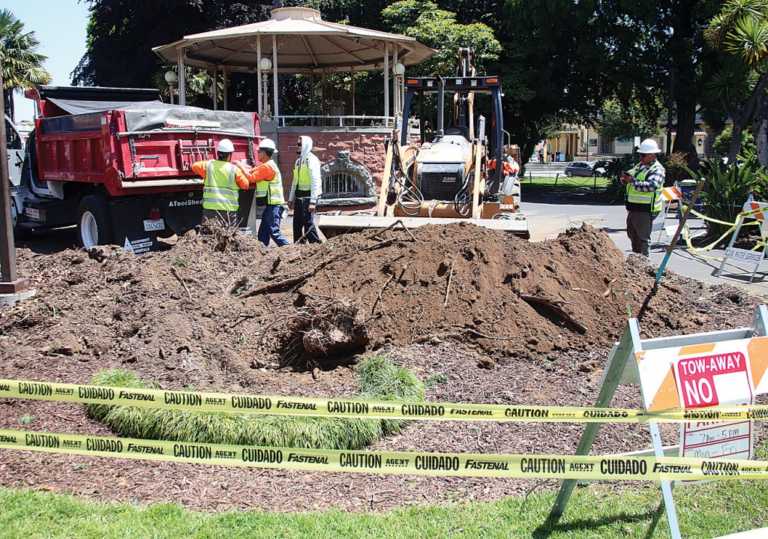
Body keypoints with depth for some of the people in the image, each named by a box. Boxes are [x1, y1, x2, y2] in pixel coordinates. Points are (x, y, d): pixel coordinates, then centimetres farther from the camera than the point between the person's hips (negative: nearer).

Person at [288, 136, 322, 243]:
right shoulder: (298, 161, 16)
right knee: (297, 223, 10)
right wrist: (291, 199, 19)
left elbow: (316, 181, -16)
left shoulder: (311, 160, -10)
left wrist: (313, 201, -21)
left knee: (308, 223, -11)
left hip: (308, 197, -8)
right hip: (299, 197, 8)